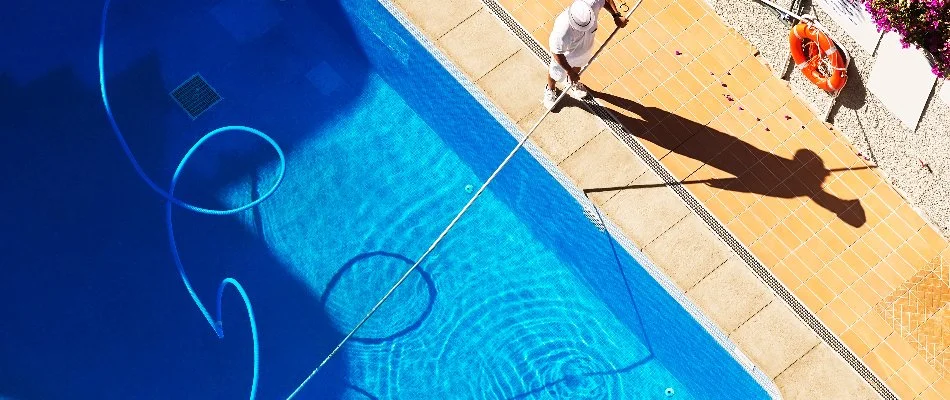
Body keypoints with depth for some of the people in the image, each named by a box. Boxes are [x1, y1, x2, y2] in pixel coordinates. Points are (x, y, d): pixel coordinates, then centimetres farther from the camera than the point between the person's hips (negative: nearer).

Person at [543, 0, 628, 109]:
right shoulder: (562, 31, -48)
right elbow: (557, 53, -32)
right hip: (566, 54, -4)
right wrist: (570, 71, -23)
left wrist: (616, 15, -21)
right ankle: (550, 90, 62)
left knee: (578, 66, 36)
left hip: (585, 47, 4)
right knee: (557, 74, 27)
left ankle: (573, 83, 70)